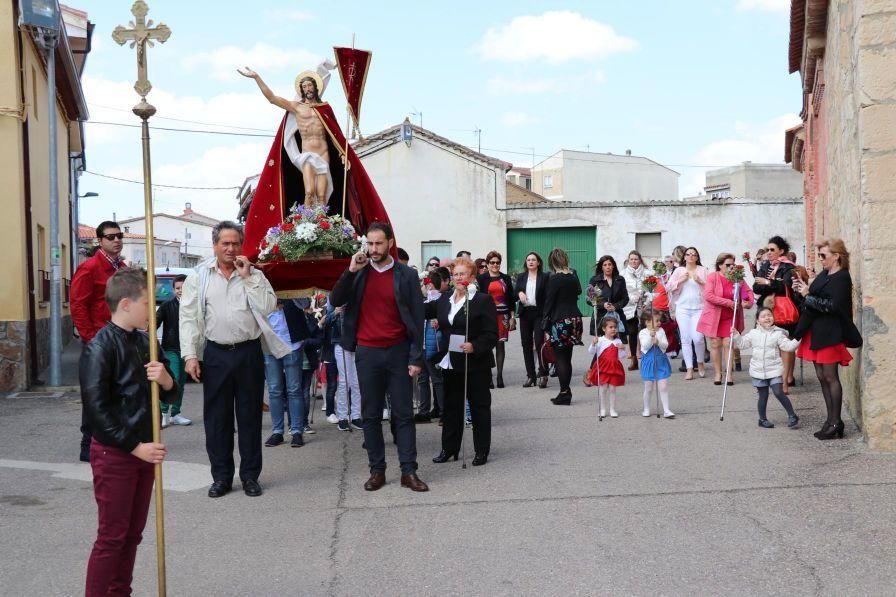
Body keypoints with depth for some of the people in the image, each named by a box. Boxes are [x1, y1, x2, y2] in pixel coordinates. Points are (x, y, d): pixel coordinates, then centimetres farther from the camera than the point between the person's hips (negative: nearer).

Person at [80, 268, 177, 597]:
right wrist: (134, 446, -18)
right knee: (112, 536, -1)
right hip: (114, 452, -7)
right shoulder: (99, 347, -14)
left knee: (133, 533, 14)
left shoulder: (145, 341, 7)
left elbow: (169, 395, 12)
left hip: (144, 449, 7)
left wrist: (166, 380, -12)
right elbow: (97, 408, -17)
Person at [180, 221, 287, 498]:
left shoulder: (254, 275, 6)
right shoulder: (199, 277, 4)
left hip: (249, 352, 0)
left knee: (250, 415, 6)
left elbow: (268, 307, -7)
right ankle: (221, 476, 17)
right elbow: (189, 317, 1)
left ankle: (250, 475, 17)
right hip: (216, 354, 0)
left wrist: (248, 277, -10)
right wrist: (190, 355, -7)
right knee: (216, 416, 5)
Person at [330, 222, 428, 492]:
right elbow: (335, 300, -3)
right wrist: (350, 272, -13)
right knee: (370, 415, 6)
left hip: (398, 351, -2)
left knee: (404, 414, 2)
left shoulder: (406, 275, -1)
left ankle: (409, 471, 6)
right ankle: (377, 470, 14)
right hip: (367, 353, 2)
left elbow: (417, 318, -1)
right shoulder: (358, 273, 6)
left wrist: (416, 357, -7)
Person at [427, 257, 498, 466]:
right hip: (450, 362, 6)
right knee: (451, 407, 13)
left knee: (479, 407, 5)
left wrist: (475, 346, -27)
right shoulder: (444, 299, 10)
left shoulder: (483, 300, -9)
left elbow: (491, 335, -13)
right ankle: (449, 449, 23)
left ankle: (482, 451, 15)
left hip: (475, 364, -6)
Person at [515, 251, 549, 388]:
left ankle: (543, 375, -6)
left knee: (539, 342, -13)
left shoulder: (545, 277, 2)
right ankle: (530, 375, 12)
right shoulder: (521, 277, 13)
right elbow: (514, 293, 9)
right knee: (526, 344, 5)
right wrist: (519, 293, -14)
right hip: (525, 313, 4)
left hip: (539, 313, -4)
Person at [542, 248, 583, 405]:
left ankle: (564, 393, 0)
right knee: (567, 357, 12)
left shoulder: (554, 278, -13)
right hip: (574, 318, 6)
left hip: (560, 321, -6)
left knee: (560, 358, 0)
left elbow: (549, 302, -10)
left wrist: (545, 325, -5)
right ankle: (566, 392, 17)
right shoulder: (573, 275, 4)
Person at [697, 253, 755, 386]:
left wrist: (749, 302, -14)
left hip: (730, 318, 2)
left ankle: (728, 374, 4)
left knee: (728, 344, -3)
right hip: (713, 317, -2)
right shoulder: (712, 277, -9)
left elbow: (748, 291, 8)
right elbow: (708, 296, -19)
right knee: (715, 344, 2)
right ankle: (718, 373, 13)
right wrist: (728, 302, -20)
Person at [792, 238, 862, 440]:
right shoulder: (823, 275, 13)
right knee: (822, 377, 11)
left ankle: (835, 422, 4)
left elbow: (832, 305, -21)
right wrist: (803, 290, 0)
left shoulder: (842, 278, -12)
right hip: (816, 332, 9)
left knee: (830, 377, -4)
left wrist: (808, 295, -16)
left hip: (830, 334, -9)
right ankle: (831, 419, 18)